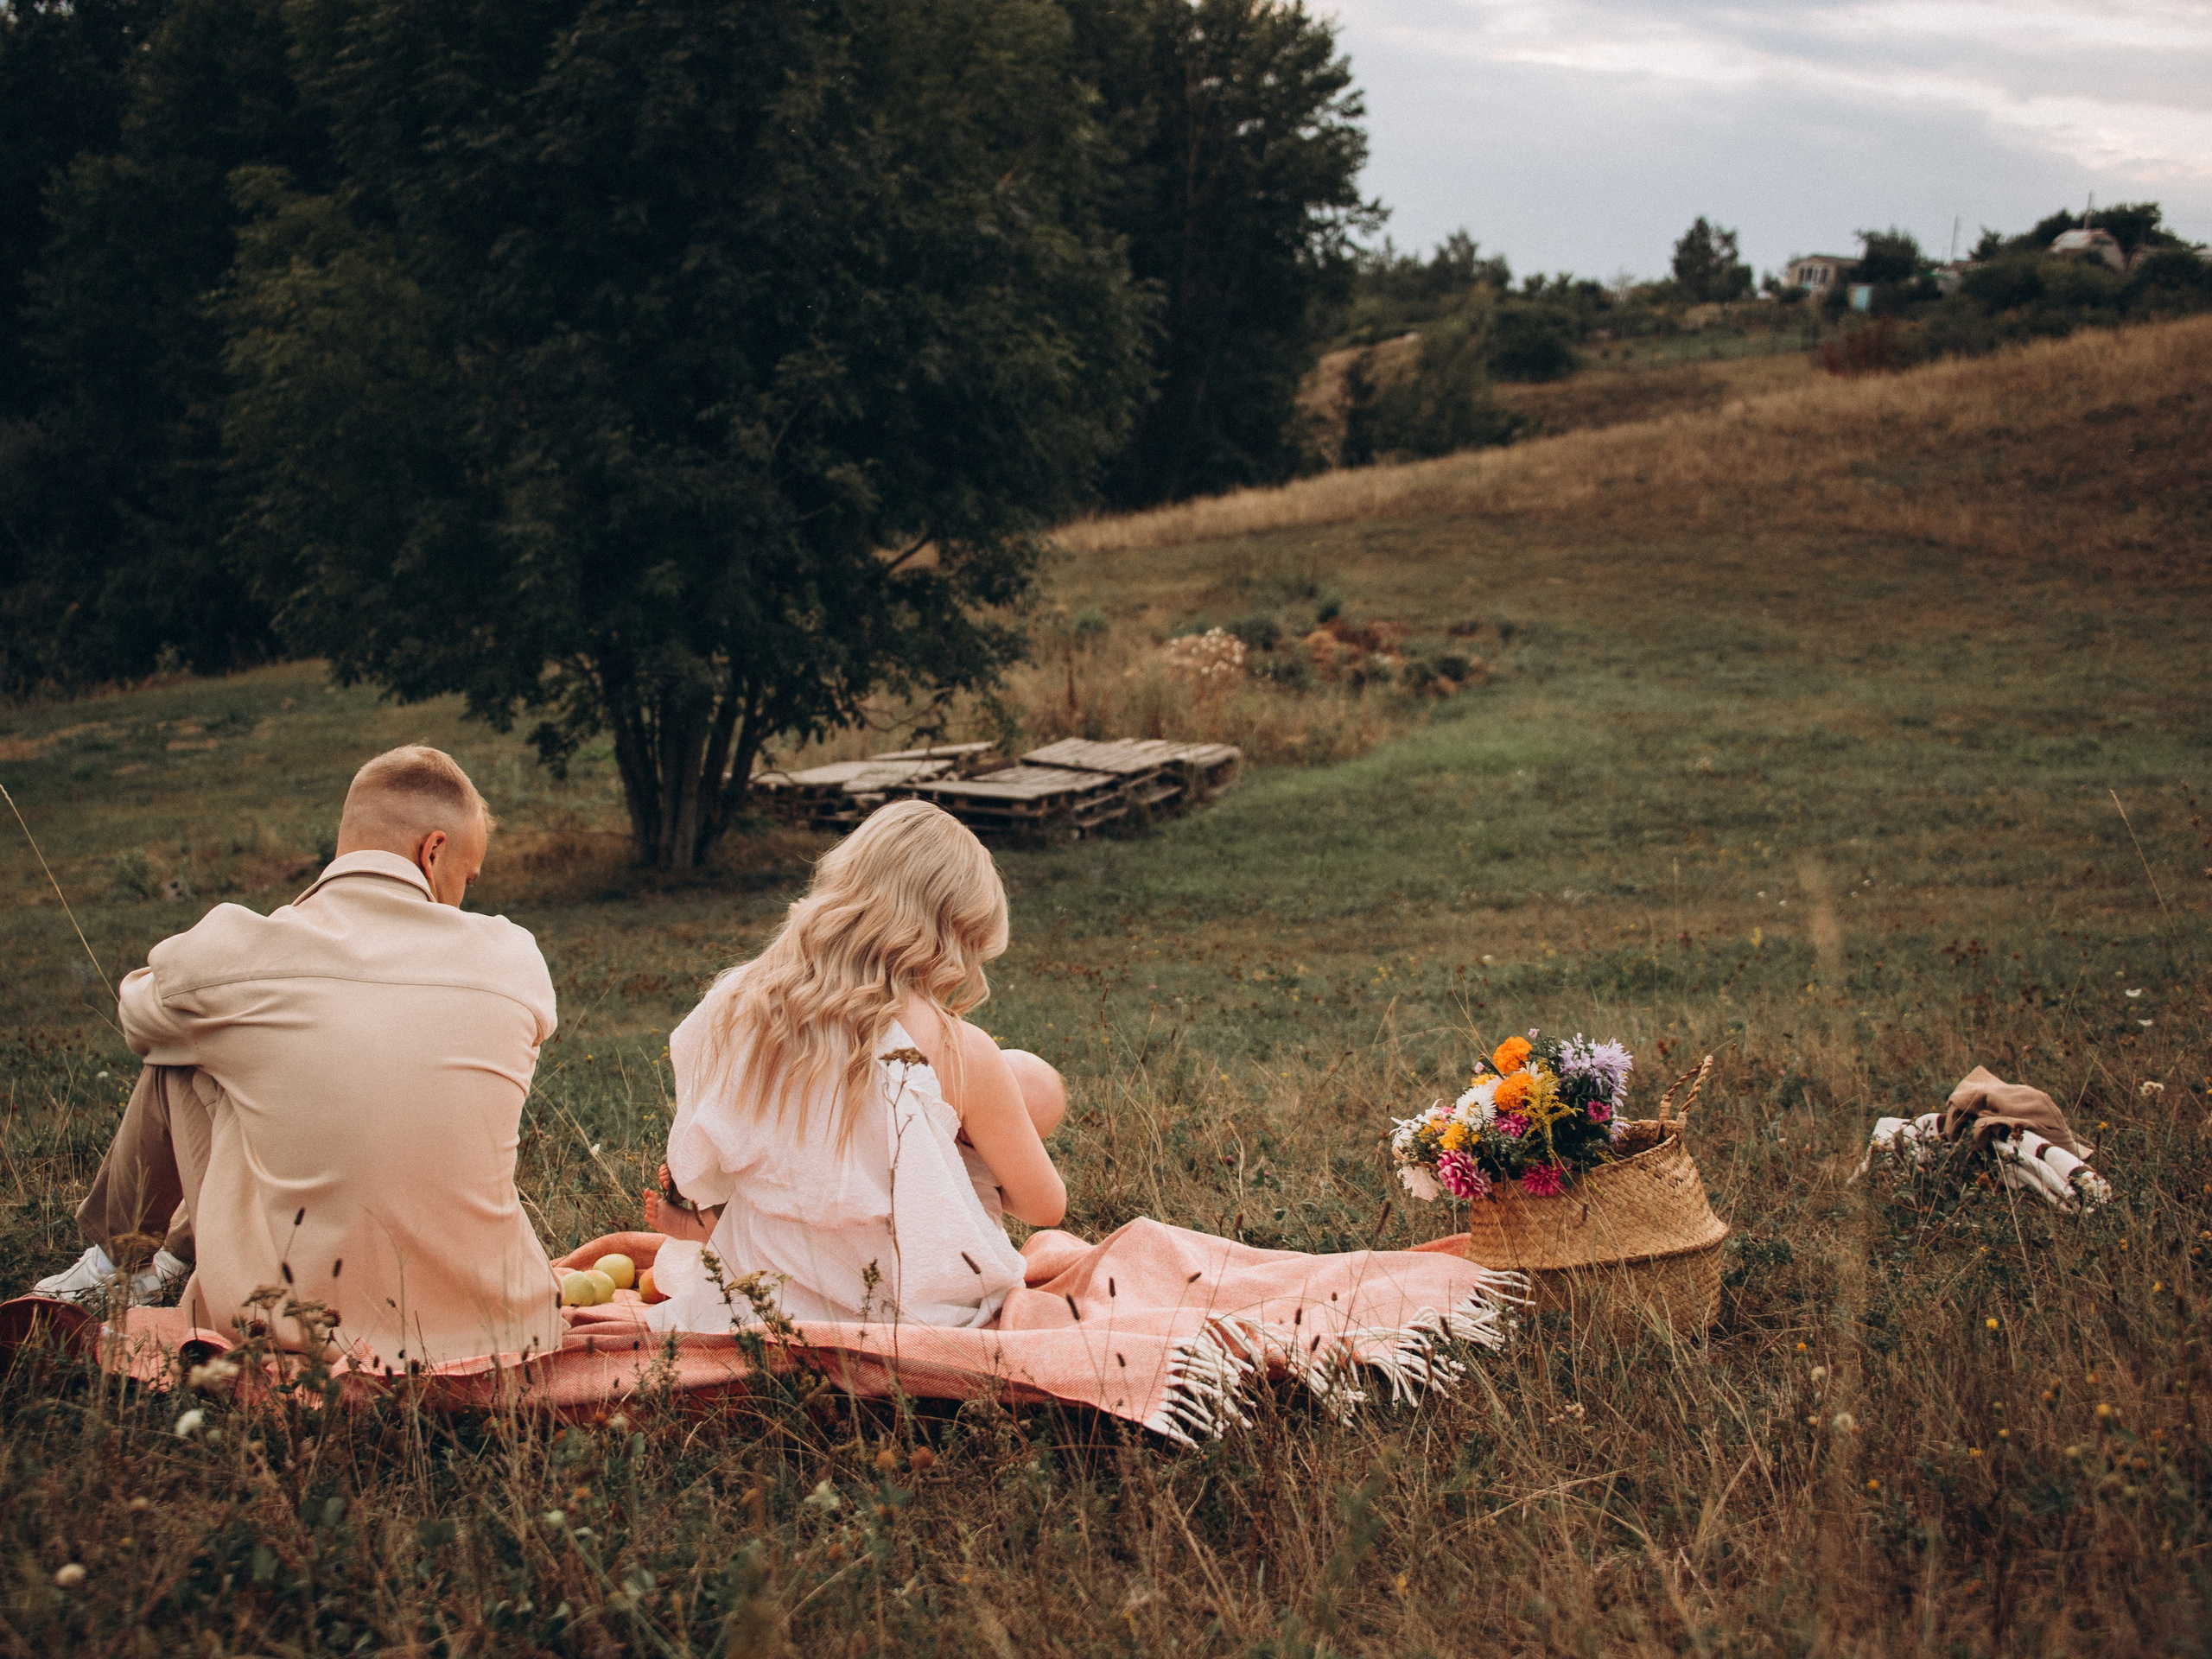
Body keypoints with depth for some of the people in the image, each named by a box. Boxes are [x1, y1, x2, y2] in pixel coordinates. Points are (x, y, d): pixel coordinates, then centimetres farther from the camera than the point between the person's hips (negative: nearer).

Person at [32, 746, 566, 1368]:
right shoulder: (514, 960, -6)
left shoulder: (228, 953, -10)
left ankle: (114, 1262, 43)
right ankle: (181, 1252, 50)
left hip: (293, 1328, -2)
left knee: (176, 1053, 18)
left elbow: (139, 1015, 15)